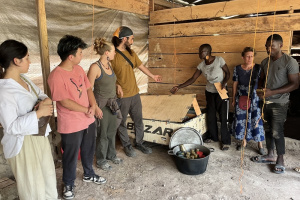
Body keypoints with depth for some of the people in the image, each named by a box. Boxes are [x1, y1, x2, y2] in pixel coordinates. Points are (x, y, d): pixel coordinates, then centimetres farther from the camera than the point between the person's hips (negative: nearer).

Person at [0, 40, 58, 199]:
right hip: (23, 144, -8)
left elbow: (40, 94, 12)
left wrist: (46, 101, -10)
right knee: (33, 187, 11)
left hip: (39, 135, 9)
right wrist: (38, 113, -26)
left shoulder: (23, 79, 2)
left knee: (48, 176, 26)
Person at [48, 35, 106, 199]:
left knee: (88, 151, 23)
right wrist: (87, 110, -14)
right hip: (71, 126, -7)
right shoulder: (56, 76, -22)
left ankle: (88, 175, 47)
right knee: (71, 156, 12)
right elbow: (65, 102, -23)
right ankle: (68, 184, 35)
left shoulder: (79, 69, 2)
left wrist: (93, 106, -10)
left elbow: (88, 88, 7)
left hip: (88, 120, 7)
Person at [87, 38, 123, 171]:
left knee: (112, 131, 19)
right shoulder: (95, 67, -20)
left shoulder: (109, 64, 4)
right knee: (103, 134, 7)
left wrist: (117, 86, 7)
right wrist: (95, 107, -21)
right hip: (102, 105, -8)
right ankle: (101, 160, 27)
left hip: (112, 103, 8)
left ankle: (111, 154, 39)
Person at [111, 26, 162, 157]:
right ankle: (127, 146, 30)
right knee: (122, 123, 11)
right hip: (121, 97, -7)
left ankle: (139, 143, 34)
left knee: (139, 120, 16)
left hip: (135, 93, 7)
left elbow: (140, 65, 20)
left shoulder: (131, 52, 7)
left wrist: (152, 76, 30)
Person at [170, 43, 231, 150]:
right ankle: (213, 137, 28)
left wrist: (224, 83, -23)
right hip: (210, 92, 4)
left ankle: (226, 141, 7)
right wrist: (178, 87, -9)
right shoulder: (201, 65, -4)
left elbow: (227, 73, -5)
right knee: (210, 115, 8)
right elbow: (192, 79, -3)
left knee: (223, 116, -5)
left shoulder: (219, 60, -16)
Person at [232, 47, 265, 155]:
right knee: (241, 120, 9)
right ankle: (243, 141, 28)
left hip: (254, 99, -1)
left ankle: (260, 144, 17)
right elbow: (235, 84, 4)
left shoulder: (258, 68, -6)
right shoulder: (237, 69, -2)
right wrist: (234, 99, 7)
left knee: (256, 120, 1)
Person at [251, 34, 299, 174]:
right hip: (266, 101, 6)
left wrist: (272, 92, -24)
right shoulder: (265, 62, 7)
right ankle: (270, 156, 27)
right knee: (268, 129, 13)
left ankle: (280, 161, 13)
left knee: (277, 132, -4)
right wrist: (260, 89, -7)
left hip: (279, 103, -6)